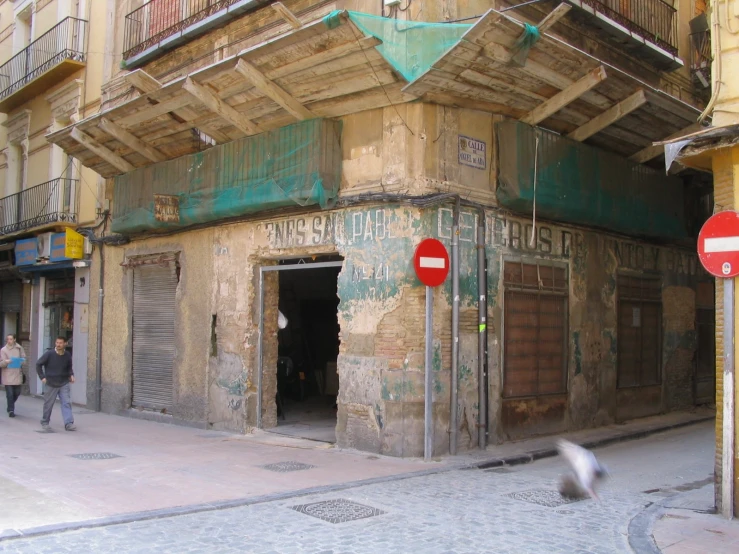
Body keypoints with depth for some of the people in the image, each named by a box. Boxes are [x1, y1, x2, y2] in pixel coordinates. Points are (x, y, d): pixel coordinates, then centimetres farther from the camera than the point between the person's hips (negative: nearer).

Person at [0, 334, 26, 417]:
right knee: (10, 394, -4)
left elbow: (24, 358, 14)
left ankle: (10, 407, 36)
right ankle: (11, 410, 7)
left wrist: (22, 361, -9)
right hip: (8, 376, -3)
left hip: (17, 375, 3)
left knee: (17, 393, 11)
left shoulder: (19, 348, 4)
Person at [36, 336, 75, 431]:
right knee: (48, 404, 8)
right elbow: (38, 364, -1)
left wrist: (71, 375, -2)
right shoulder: (49, 354, -11)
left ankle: (69, 423, -9)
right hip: (51, 384, -2)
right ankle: (45, 423, 26)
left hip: (64, 384, 2)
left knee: (67, 403, -7)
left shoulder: (67, 355, -1)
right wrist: (42, 377, -7)